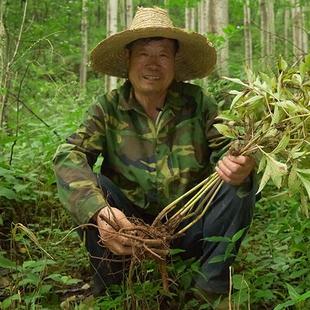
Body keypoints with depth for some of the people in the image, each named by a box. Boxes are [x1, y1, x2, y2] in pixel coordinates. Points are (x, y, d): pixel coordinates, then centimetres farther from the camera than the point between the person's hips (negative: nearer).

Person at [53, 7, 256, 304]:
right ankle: (109, 285, -5)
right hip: (130, 226, 0)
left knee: (239, 186, -22)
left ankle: (211, 286, -7)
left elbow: (228, 148, -12)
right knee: (81, 181, -23)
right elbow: (68, 155, -22)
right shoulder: (108, 108, -9)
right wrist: (99, 211, -42)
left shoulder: (197, 102, -7)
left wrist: (240, 167, -39)